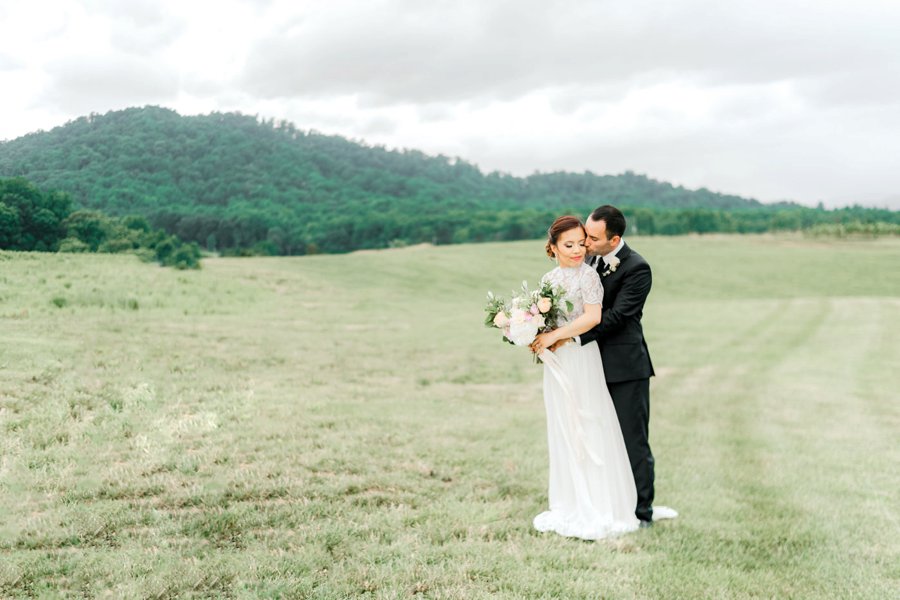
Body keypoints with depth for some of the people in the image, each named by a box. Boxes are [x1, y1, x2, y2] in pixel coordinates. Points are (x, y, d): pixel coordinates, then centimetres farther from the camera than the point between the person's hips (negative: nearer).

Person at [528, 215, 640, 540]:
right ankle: (570, 506, 23)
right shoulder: (549, 279, 10)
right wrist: (536, 337, -3)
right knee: (563, 433, 12)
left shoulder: (588, 274, -9)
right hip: (556, 364, 6)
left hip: (582, 361, -6)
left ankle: (598, 510, 12)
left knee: (588, 432, 0)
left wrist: (554, 336, -20)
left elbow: (593, 317, -20)